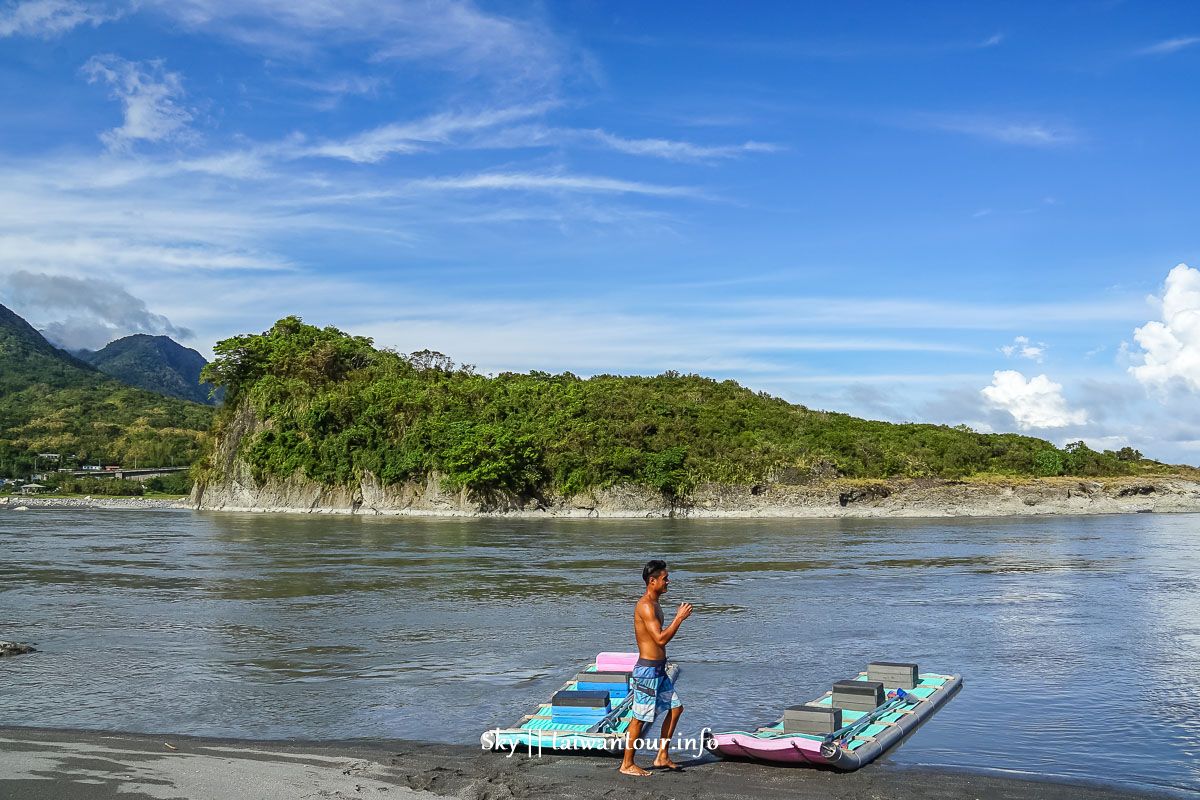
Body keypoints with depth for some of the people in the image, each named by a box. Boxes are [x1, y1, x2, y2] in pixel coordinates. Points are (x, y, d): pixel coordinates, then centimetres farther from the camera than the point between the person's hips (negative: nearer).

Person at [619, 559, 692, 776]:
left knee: (676, 707, 15)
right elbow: (661, 638, -26)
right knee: (640, 718, -1)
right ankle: (627, 764, 11)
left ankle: (662, 757, 23)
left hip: (658, 669, 10)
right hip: (647, 670, -10)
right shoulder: (645, 606, -20)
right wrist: (679, 618, -22)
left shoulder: (654, 604, 13)